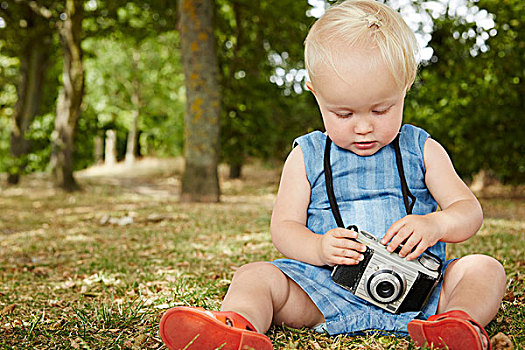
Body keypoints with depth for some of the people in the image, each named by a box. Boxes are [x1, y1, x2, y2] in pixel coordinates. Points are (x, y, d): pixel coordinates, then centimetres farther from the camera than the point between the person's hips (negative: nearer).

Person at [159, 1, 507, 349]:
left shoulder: (421, 150, 7)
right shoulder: (307, 156, 6)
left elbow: (470, 210, 3)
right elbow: (284, 226, 3)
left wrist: (435, 224, -22)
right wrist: (318, 249, -21)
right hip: (328, 287, 0)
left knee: (486, 269, -20)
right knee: (254, 276, -18)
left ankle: (462, 321, -47)